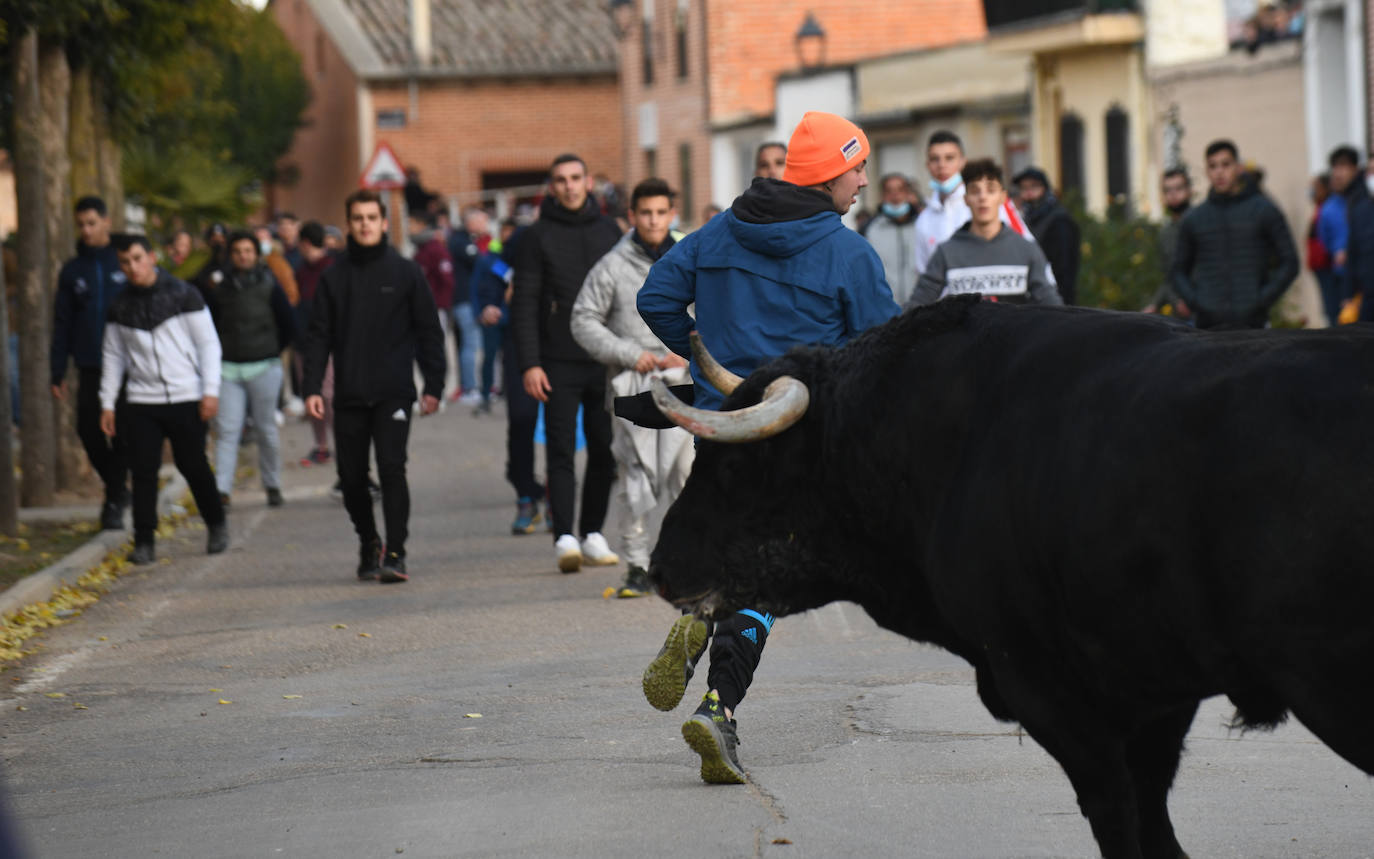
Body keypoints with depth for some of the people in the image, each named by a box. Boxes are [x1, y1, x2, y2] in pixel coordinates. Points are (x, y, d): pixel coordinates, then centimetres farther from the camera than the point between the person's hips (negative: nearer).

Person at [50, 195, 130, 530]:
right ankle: (116, 488, 20)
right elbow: (62, 324, 12)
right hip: (90, 368, 3)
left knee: (123, 434, -6)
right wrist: (57, 372, 7)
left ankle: (115, 502, 2)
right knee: (89, 432, -1)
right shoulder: (72, 271, 10)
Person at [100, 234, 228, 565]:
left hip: (186, 400, -2)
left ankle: (216, 525, 25)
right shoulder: (120, 306, 9)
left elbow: (208, 343, 0)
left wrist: (211, 390, -8)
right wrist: (107, 403, 9)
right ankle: (144, 543, 0)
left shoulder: (183, 295, -2)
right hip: (141, 403, 3)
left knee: (193, 466, 3)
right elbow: (113, 355, 15)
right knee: (143, 471, -5)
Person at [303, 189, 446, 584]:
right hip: (349, 396, 3)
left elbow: (429, 332, 4)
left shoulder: (406, 273, 3)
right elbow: (319, 336, 8)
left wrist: (433, 386, -3)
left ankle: (395, 554, -13)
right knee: (352, 477, 6)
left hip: (394, 392, -3)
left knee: (392, 469, -14)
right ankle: (368, 544, 27)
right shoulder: (333, 277, 9)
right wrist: (312, 388, -2)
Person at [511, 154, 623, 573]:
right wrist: (529, 363, -11)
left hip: (606, 361, 3)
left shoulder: (609, 231, 11)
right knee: (561, 452, -8)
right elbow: (524, 304, -2)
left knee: (604, 452, 5)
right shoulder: (538, 237, 1)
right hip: (558, 362, -3)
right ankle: (564, 538, -12)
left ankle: (593, 533, 15)